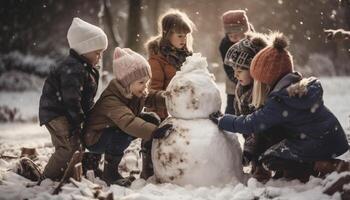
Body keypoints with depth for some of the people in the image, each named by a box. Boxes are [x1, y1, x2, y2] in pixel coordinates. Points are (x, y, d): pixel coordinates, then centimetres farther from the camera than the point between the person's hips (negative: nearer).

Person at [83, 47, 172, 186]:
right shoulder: (110, 100, -35)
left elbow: (153, 98, -4)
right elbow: (128, 122, -49)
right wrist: (153, 132, -60)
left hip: (115, 129, 9)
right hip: (94, 138, -9)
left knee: (151, 121, -6)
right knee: (122, 134, -40)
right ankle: (109, 173, -20)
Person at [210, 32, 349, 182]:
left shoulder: (280, 102, -19)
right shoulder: (306, 85, 5)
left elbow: (250, 124, -12)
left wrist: (221, 121, 1)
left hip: (320, 149, -8)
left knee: (268, 158, 5)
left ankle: (323, 167, -7)